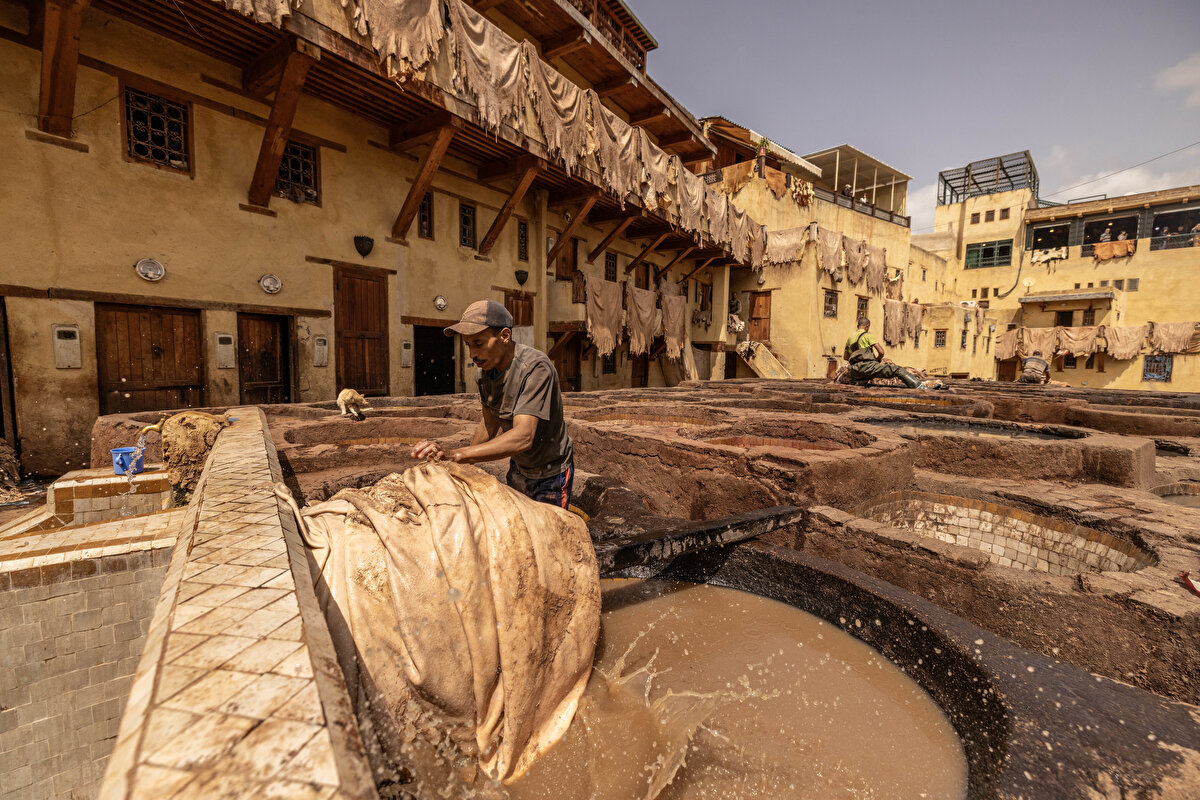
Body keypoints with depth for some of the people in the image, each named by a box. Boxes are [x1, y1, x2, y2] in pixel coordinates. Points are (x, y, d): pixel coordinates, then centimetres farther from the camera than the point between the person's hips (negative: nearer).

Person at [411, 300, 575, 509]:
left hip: (550, 474, -7)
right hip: (519, 467, 7)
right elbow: (490, 424, 7)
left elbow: (523, 437, -40)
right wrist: (466, 463, 3)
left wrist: (456, 455, -45)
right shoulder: (487, 368, -7)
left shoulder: (536, 367, -31)